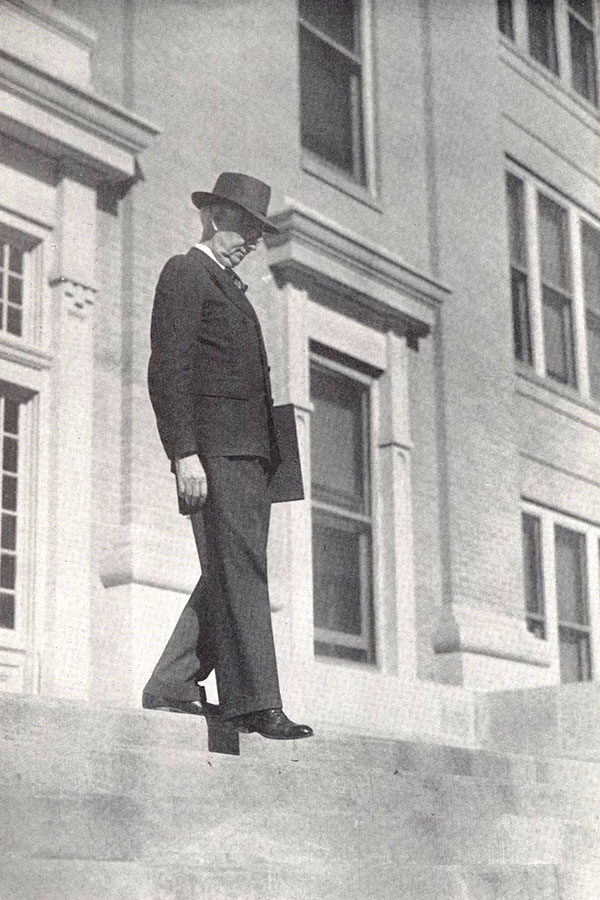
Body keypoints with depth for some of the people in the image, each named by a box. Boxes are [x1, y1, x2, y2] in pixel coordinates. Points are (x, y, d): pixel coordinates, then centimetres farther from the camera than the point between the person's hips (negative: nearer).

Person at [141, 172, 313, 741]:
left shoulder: (230, 288, 29)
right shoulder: (185, 273, 1)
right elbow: (169, 369, -10)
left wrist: (271, 456, 15)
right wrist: (185, 454, -19)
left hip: (251, 453, 9)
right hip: (214, 447, -9)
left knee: (231, 575, 5)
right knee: (237, 571, -13)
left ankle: (172, 686, 10)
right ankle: (254, 703, -16)